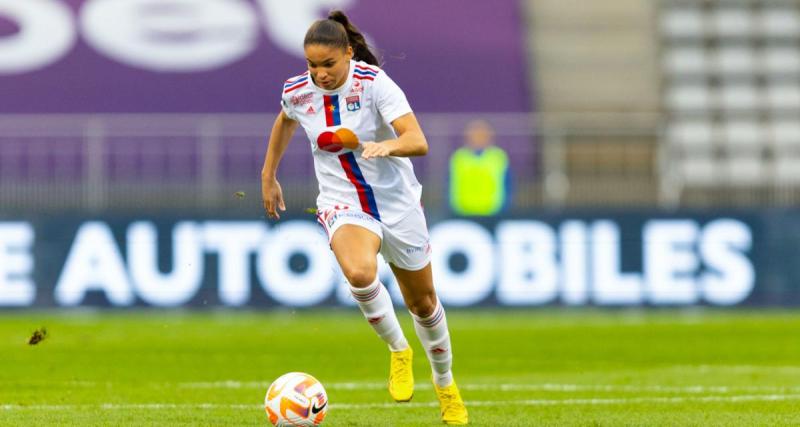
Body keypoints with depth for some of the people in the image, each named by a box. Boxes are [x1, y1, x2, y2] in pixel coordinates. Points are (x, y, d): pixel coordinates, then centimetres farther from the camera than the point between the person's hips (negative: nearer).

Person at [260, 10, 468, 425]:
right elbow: (285, 121, 18)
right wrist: (268, 176, 22)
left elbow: (418, 141, -29)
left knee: (422, 302, 13)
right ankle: (398, 351, -7)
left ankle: (445, 384, 41)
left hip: (397, 202, -1)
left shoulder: (375, 84, -19)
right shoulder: (297, 92, -8)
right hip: (343, 206, 1)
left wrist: (387, 146, -50)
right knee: (359, 273, -33)